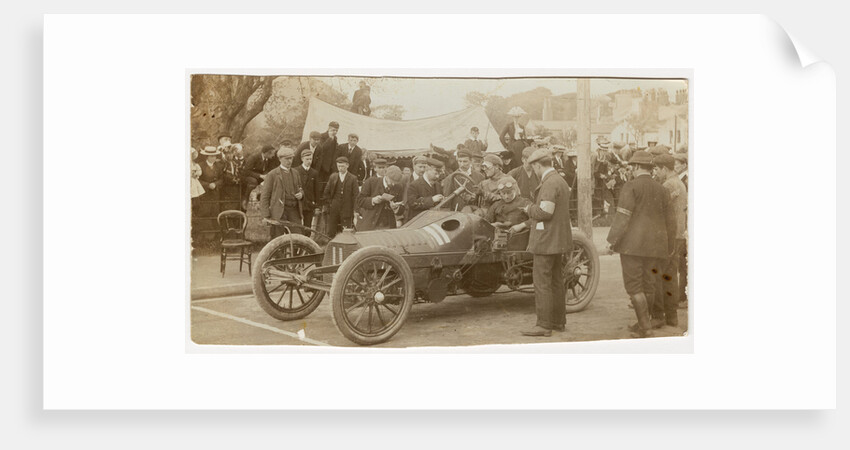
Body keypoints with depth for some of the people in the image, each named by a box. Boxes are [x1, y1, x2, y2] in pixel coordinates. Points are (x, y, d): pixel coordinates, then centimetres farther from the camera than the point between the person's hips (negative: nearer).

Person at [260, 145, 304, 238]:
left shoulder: (295, 174, 16)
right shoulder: (272, 175, -1)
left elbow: (301, 189, 29)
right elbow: (264, 197, -2)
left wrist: (301, 194, 3)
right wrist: (266, 216, -10)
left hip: (294, 211, 4)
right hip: (278, 212, -4)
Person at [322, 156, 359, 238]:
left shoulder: (353, 178, 0)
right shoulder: (333, 177, 8)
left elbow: (355, 195, -3)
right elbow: (326, 193, 10)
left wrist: (355, 211, -9)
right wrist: (325, 205, 2)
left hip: (347, 210, -2)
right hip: (333, 210, 2)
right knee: (330, 233, 3)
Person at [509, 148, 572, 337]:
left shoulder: (550, 183, -16)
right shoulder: (561, 181, 17)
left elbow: (544, 212, -26)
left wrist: (529, 208, -6)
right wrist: (523, 225, 28)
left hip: (546, 241, -10)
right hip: (558, 241, 10)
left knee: (542, 283, -6)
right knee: (556, 282, 15)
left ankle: (544, 325, -3)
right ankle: (558, 321, 22)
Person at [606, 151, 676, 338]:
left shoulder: (631, 187, -7)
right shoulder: (660, 190, 11)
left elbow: (623, 216, -15)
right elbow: (669, 221, 14)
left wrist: (612, 240, -10)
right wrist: (667, 247, 23)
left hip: (633, 243, -6)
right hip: (655, 245, 6)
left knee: (634, 286, -2)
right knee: (648, 285, 13)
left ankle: (645, 327, -5)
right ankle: (643, 323, 22)